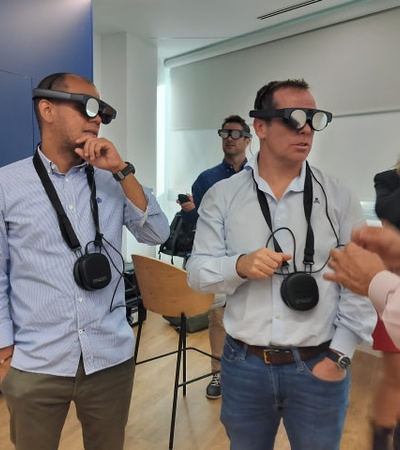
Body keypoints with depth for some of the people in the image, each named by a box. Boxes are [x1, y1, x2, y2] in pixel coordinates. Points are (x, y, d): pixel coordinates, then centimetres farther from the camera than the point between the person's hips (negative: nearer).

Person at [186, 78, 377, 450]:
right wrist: (240, 265, -23)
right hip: (243, 365, 1)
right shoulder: (221, 196, -4)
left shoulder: (339, 197, -3)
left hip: (318, 367, 0)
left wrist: (339, 355, -5)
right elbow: (197, 272, -5)